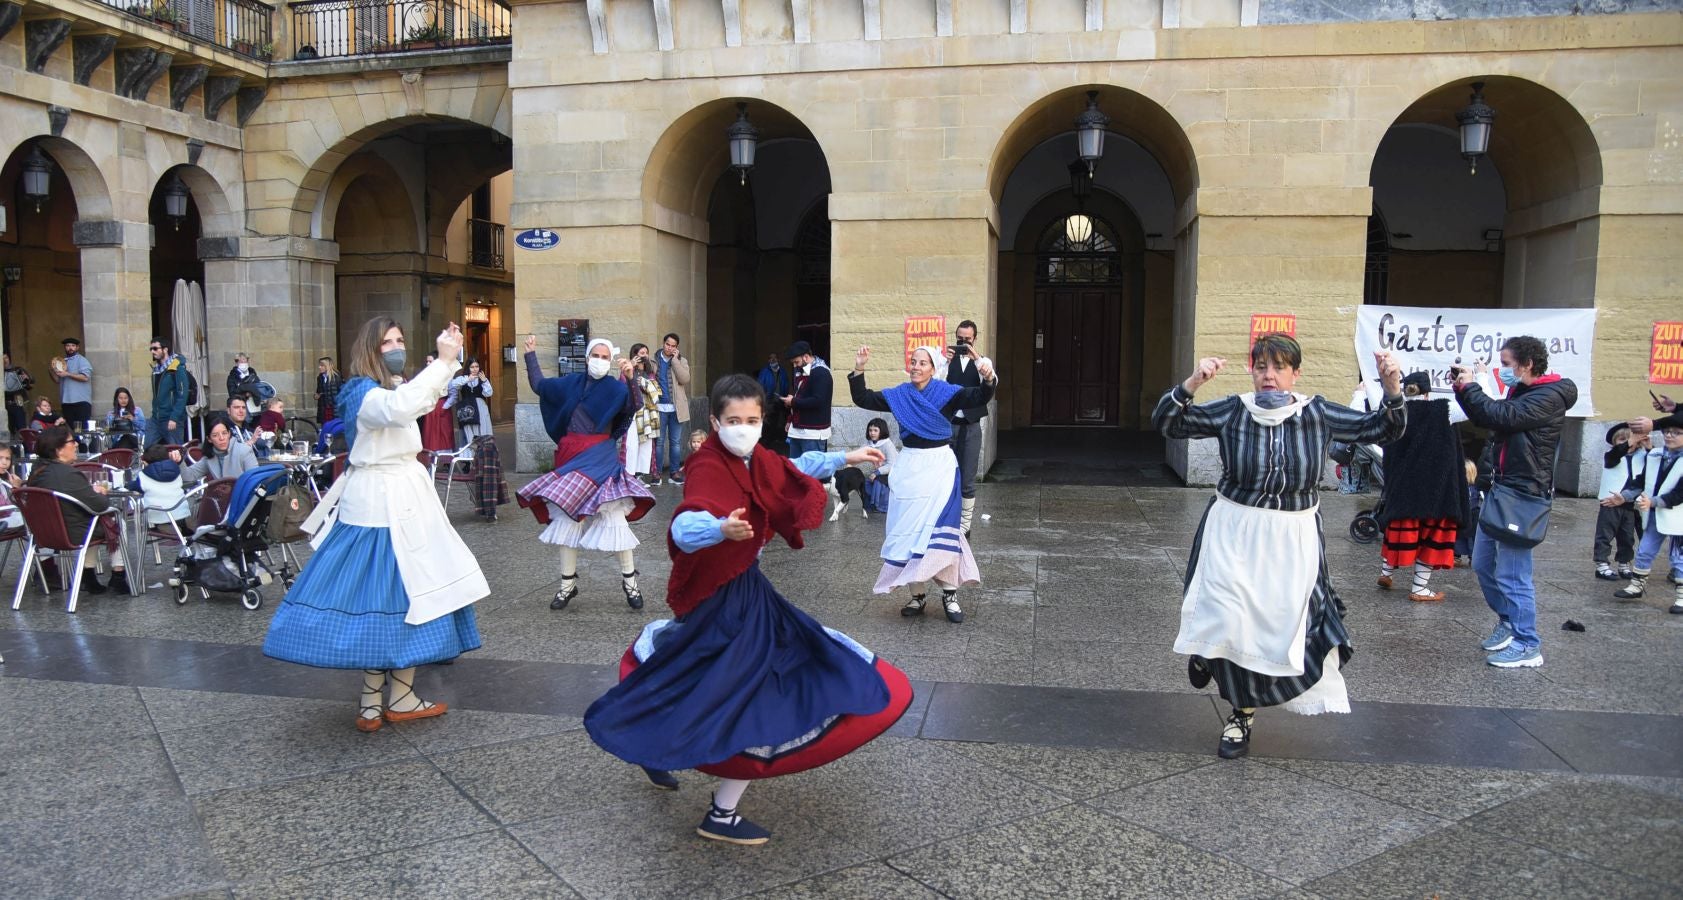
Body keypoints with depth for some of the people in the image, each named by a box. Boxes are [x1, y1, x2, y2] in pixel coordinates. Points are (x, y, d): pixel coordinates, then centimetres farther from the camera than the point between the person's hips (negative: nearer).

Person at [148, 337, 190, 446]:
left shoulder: (177, 368, -10)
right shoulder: (156, 368, 11)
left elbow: (182, 395, -16)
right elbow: (156, 395, 18)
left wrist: (174, 418, -20)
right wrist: (155, 413, 10)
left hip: (172, 420, -7)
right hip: (155, 419, 7)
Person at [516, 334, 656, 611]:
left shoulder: (615, 388, -3)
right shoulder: (572, 382, 10)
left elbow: (635, 405, -22)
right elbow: (539, 385, 25)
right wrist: (531, 354, 24)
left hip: (600, 459, -4)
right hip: (570, 457, 5)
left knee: (614, 517, -8)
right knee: (567, 516, 7)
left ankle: (629, 581, 4)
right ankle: (568, 584, 17)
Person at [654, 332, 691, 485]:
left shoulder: (681, 361, 6)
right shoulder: (654, 360, 5)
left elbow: (684, 379, -11)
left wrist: (675, 359, -11)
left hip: (676, 408, 1)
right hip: (659, 407, -1)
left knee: (675, 442, 5)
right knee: (659, 441, 3)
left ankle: (674, 472, 11)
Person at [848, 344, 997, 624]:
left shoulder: (945, 393, -3)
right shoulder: (899, 395, 7)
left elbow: (979, 398, -14)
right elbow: (863, 399, 11)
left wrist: (989, 379, -35)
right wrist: (858, 370, -2)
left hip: (939, 466, -3)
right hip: (908, 467, 4)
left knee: (940, 527, -12)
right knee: (908, 531, 3)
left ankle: (949, 593, -2)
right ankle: (918, 593, 13)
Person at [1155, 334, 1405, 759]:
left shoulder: (1318, 414, -1)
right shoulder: (1232, 411, -6)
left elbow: (1382, 429, 4)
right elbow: (1166, 423, -9)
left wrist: (1392, 390, -14)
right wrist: (1191, 384, -24)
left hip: (1292, 541, 1)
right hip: (1234, 535, -1)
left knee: (1284, 625, 2)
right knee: (1230, 623, -6)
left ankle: (1243, 711, 28)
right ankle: (1242, 710, 28)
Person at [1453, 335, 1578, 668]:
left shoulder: (1548, 397, -14)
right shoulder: (1520, 392, 16)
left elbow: (1500, 417, -25)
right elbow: (1487, 418, 21)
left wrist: (1470, 387, -12)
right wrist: (1464, 390, 8)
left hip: (1522, 495, -10)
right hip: (1500, 489, 10)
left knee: (1511, 574, -7)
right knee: (1483, 565, 17)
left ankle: (1527, 646, 2)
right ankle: (1508, 622, 33)